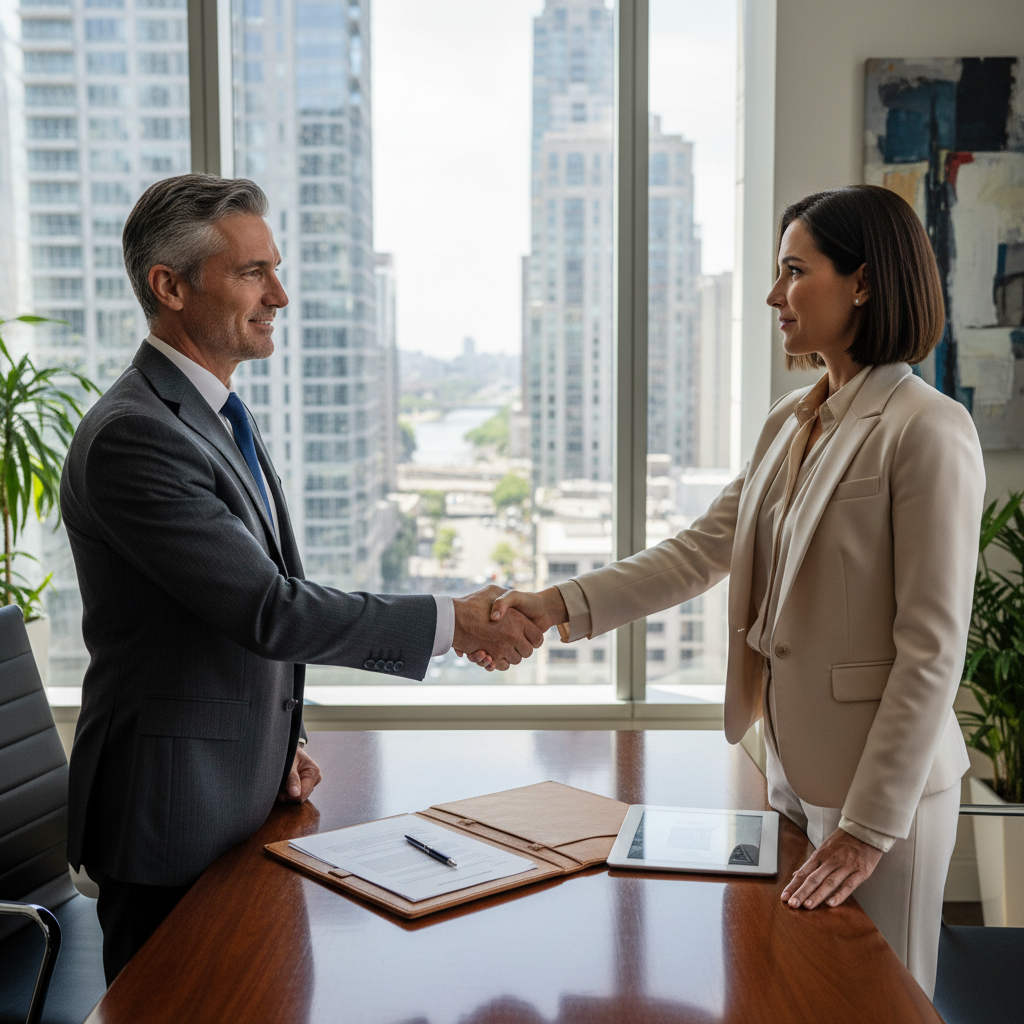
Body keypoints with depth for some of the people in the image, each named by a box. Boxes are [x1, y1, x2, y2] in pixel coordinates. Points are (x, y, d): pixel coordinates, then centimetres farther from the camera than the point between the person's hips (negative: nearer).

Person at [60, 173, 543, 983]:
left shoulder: (217, 415, 10)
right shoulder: (130, 436, -22)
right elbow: (269, 609, -25)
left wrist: (282, 737, 10)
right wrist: (453, 623, -21)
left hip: (248, 790, 9)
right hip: (176, 814, -9)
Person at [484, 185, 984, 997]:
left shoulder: (928, 431, -17)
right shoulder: (790, 421, 8)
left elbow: (933, 649, -19)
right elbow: (700, 551, 5)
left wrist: (872, 825, -19)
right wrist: (561, 607, -7)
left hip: (882, 779, -7)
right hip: (794, 765, 7)